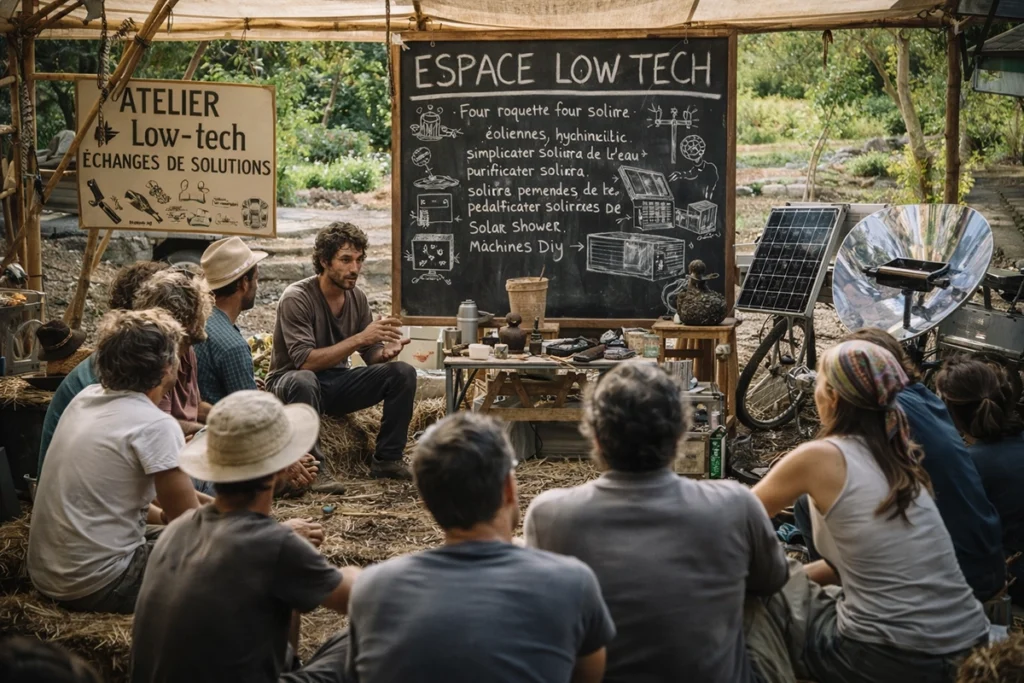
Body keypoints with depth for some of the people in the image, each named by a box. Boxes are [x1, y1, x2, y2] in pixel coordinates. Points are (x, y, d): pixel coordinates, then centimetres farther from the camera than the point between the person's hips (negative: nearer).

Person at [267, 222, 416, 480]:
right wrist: (359, 339, -33)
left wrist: (386, 351, -21)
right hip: (292, 381, -6)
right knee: (303, 381, -41)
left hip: (337, 383, 6)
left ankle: (387, 460, -7)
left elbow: (371, 356, 4)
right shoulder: (297, 298, -20)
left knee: (403, 372, -12)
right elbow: (305, 361, -30)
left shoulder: (357, 297, 0)